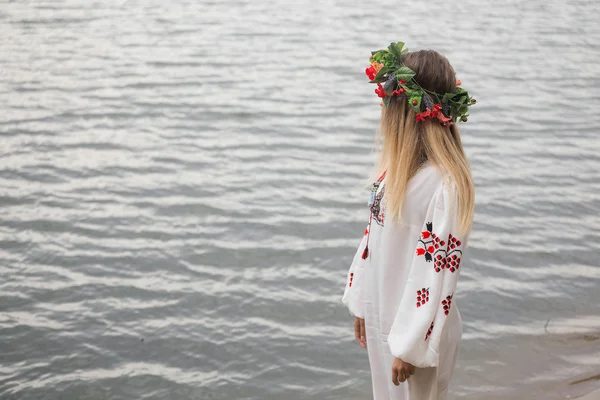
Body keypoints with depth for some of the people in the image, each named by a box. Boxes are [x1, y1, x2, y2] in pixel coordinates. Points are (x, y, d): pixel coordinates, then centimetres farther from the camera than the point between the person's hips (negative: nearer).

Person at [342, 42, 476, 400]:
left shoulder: (445, 185, -25)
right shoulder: (397, 166, 1)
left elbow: (438, 272, -23)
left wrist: (411, 347, -18)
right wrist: (361, 304, 14)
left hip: (418, 326, -8)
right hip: (381, 317, 8)